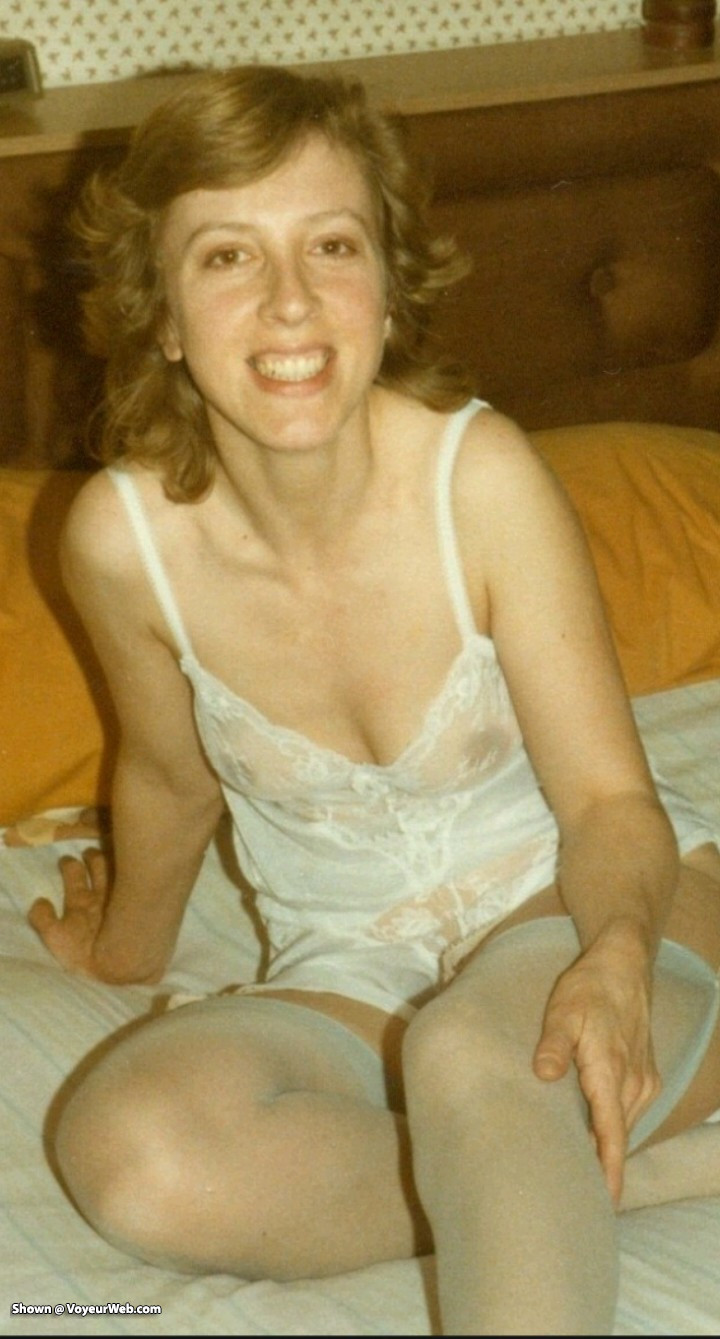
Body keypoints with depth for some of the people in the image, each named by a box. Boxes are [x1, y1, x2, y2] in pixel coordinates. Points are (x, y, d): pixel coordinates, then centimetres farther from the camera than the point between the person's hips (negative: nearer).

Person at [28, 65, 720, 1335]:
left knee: (475, 1055, -40)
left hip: (575, 902, -3)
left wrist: (615, 959, -38)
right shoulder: (123, 538, -15)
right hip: (352, 975, 4)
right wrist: (129, 953, 24)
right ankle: (597, 1181, -18)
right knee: (129, 1148, -29)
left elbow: (609, 798, -16)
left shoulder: (478, 473, -21)